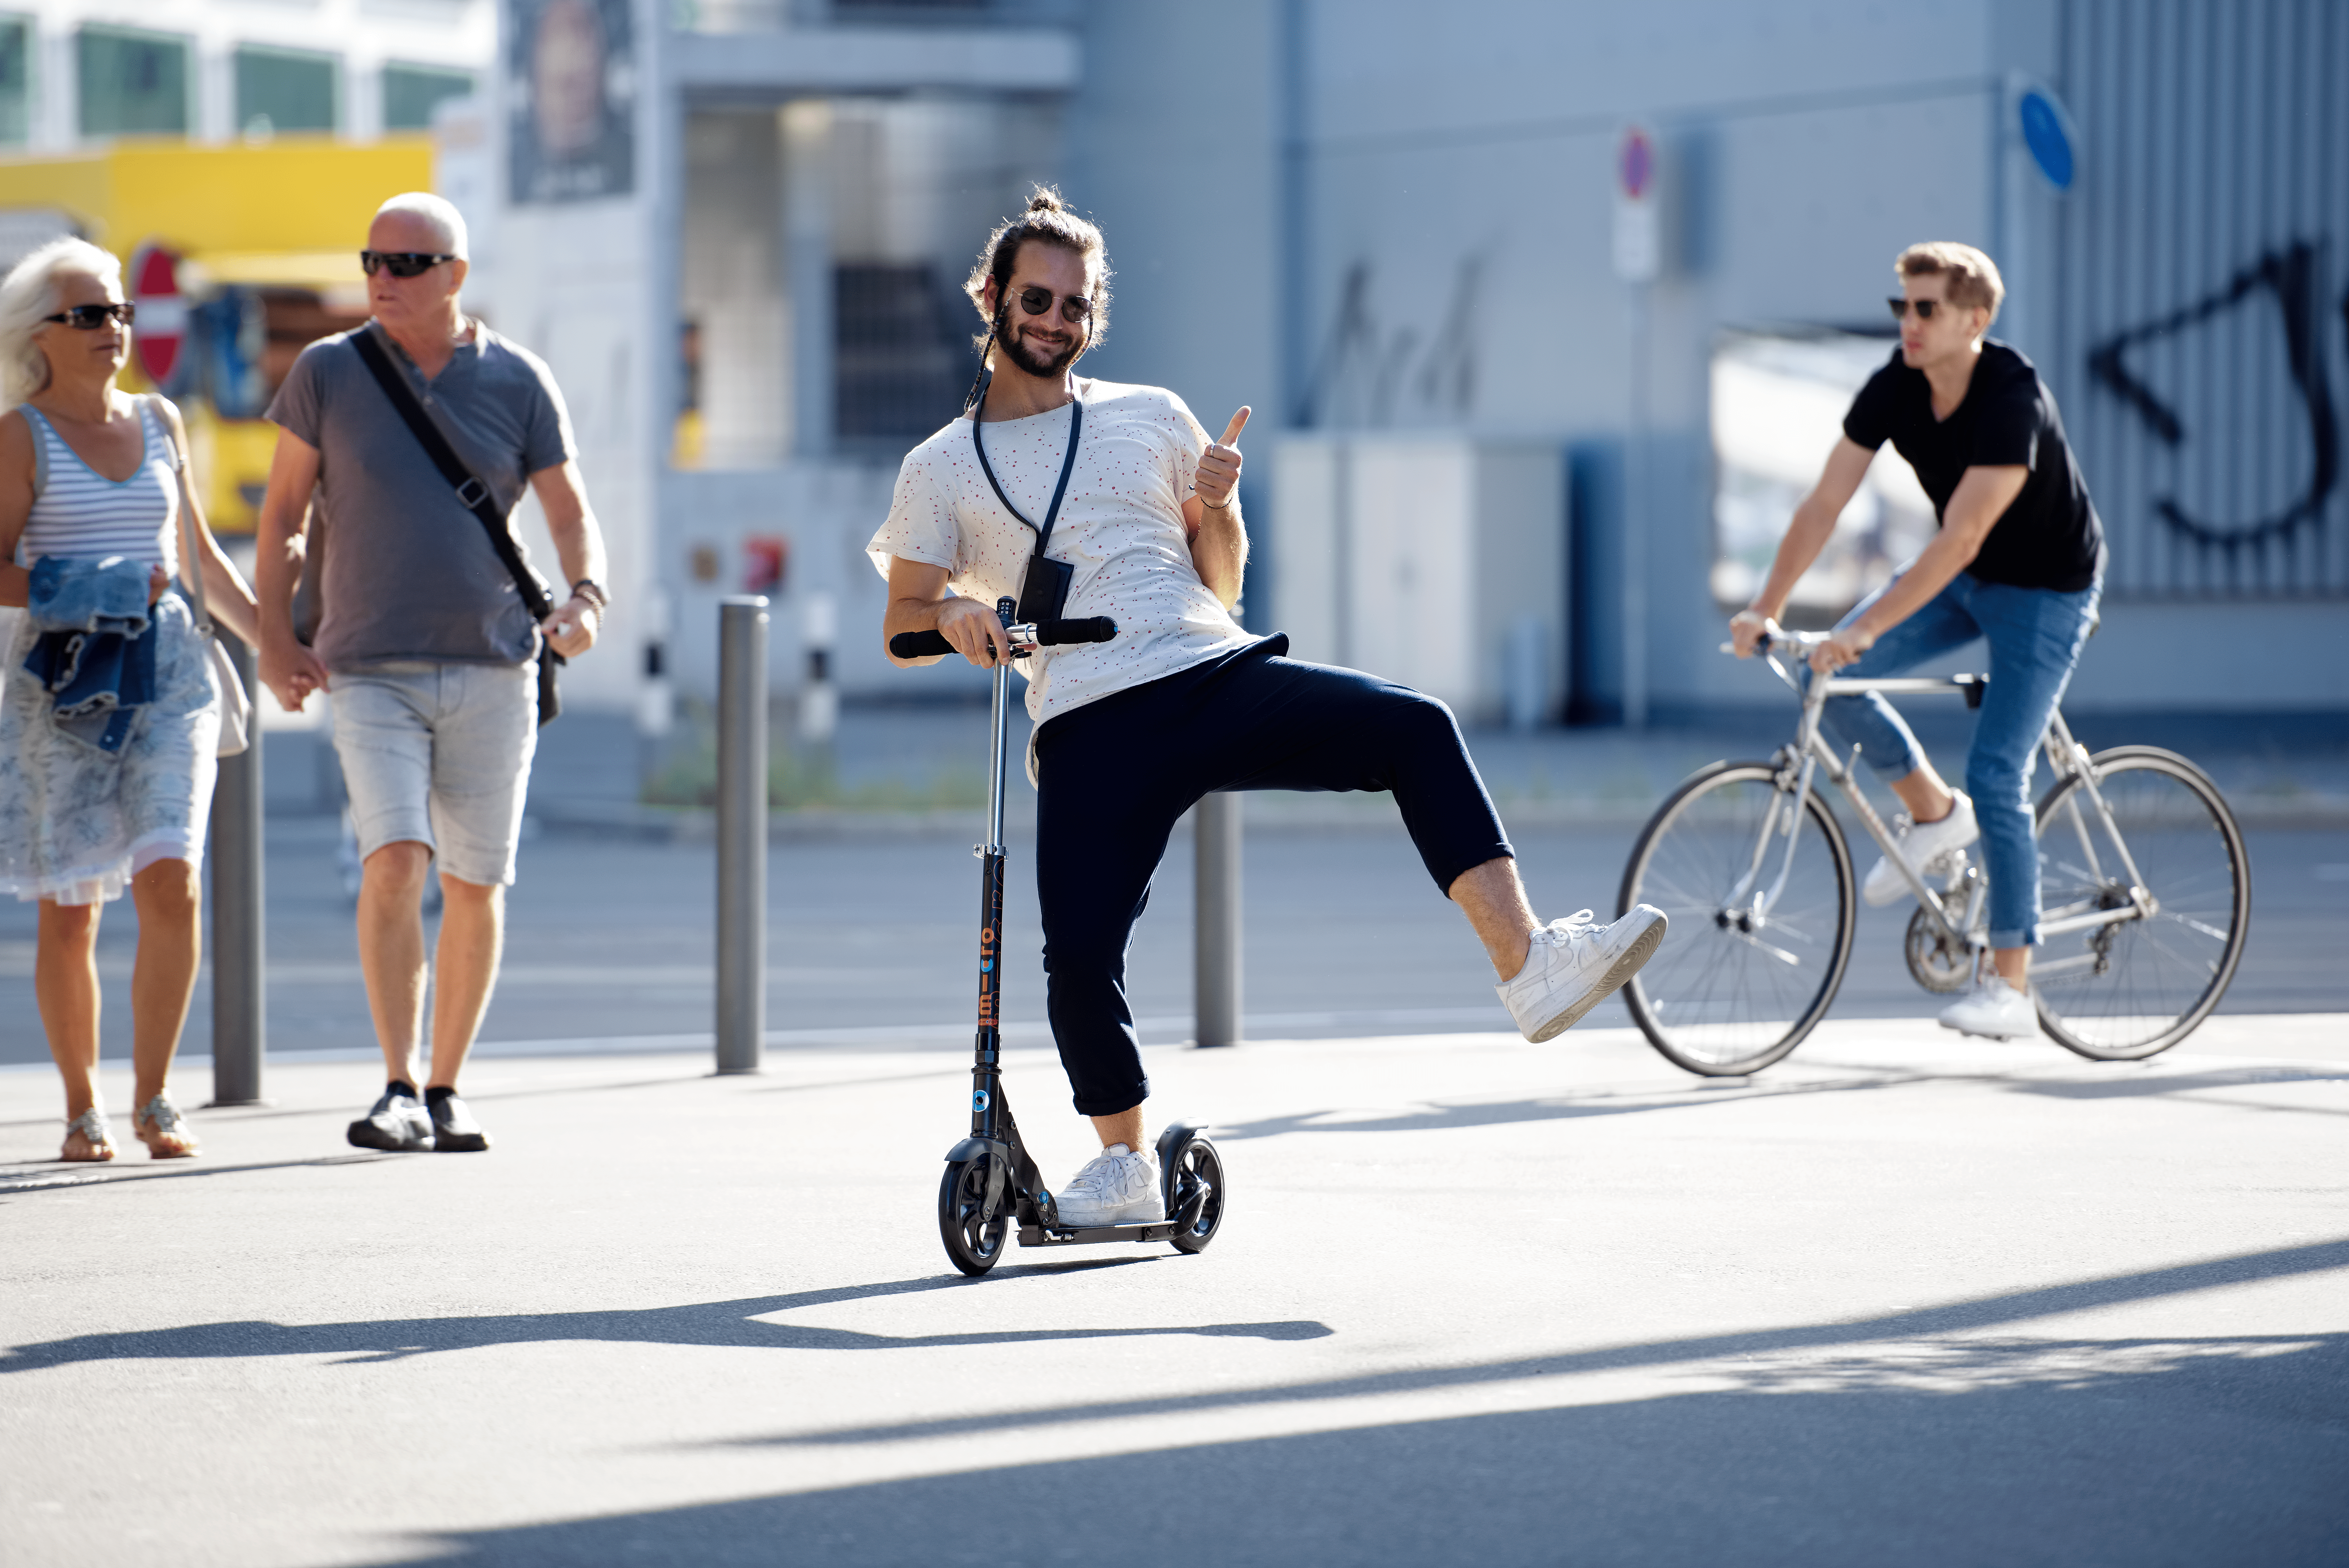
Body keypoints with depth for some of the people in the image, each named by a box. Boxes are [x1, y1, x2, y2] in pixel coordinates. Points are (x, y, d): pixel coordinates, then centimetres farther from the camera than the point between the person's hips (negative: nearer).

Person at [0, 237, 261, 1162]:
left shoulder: (160, 424, 13)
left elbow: (201, 558, 24)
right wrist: (81, 590, -16)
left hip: (167, 671, 3)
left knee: (170, 880, -14)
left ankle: (152, 1096, -4)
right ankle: (83, 1109, 13)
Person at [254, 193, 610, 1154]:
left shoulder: (517, 382, 4)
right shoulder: (328, 373, 3)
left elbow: (571, 513, 7)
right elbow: (283, 512, 10)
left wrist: (586, 596, -14)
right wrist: (274, 638, 1)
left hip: (493, 669, 1)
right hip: (372, 675, -1)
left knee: (476, 885, 4)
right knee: (393, 863, -18)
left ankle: (445, 1093, 16)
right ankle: (398, 1092, -16)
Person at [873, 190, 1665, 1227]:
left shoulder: (1153, 418, 19)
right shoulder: (941, 470, 13)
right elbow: (900, 625, 12)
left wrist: (1217, 503, 0)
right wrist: (954, 613, -11)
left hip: (1221, 675, 2)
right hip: (1091, 729, -2)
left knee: (1416, 729, -23)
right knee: (1078, 955, -17)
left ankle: (1527, 965, -31)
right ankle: (1125, 1165, 7)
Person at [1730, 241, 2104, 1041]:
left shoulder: (2013, 400, -31)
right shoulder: (1894, 389, -11)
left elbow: (1960, 538, -37)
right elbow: (1824, 504, -9)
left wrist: (1864, 629, -41)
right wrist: (1765, 607, -18)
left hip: (2045, 592, -7)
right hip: (1962, 580, 7)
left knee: (1996, 778, -15)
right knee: (1831, 680, -12)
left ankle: (2011, 985, -6)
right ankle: (1934, 813, 11)